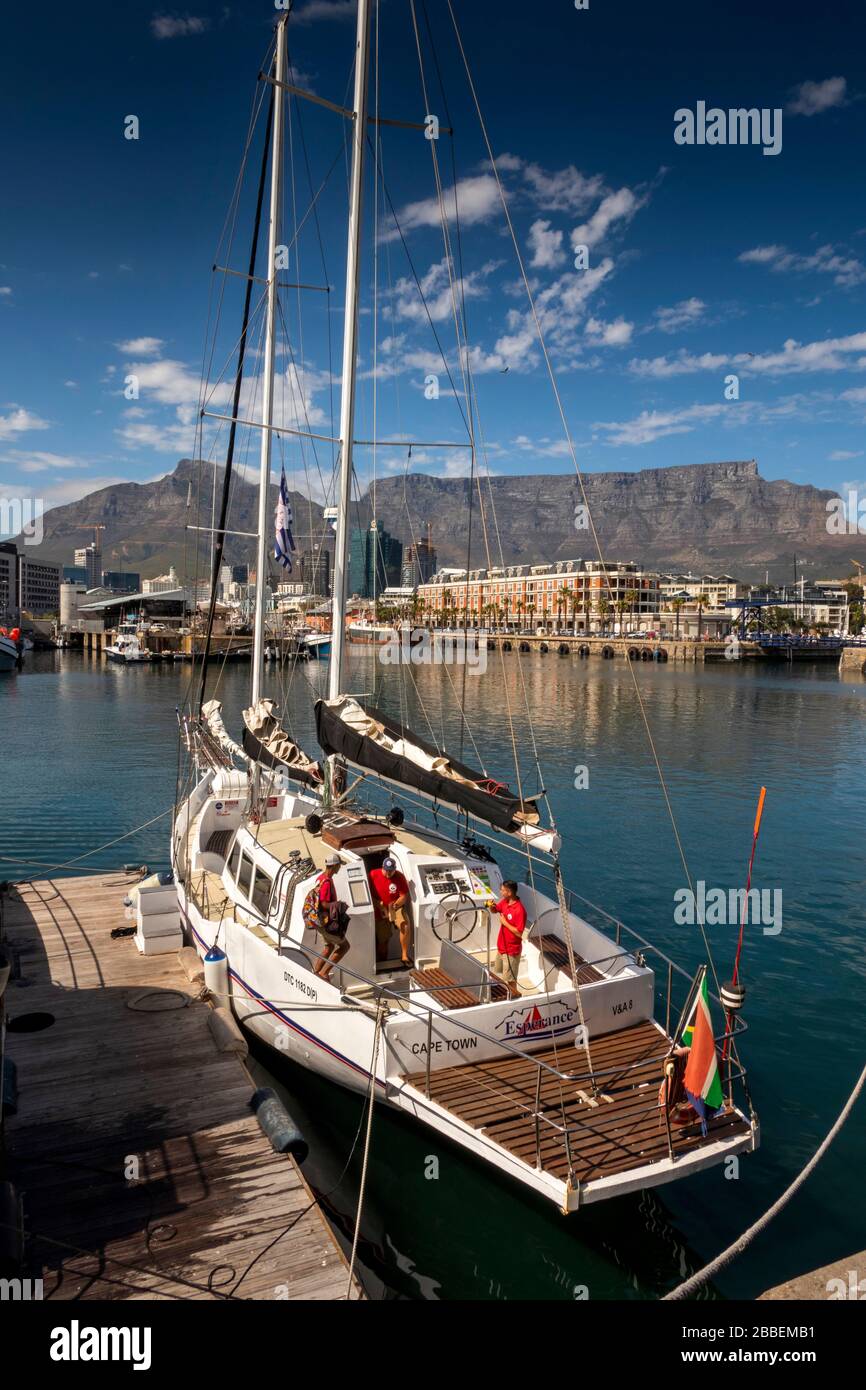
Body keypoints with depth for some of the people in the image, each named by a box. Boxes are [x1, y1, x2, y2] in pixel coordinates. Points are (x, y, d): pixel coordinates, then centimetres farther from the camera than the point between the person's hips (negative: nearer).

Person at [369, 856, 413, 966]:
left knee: (405, 926, -29)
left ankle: (405, 955, -15)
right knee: (382, 939, 5)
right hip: (380, 911, 1)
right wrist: (378, 904, -20)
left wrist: (396, 904, -28)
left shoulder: (399, 877, -10)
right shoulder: (373, 875, -10)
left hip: (396, 907, -1)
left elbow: (404, 896, -8)